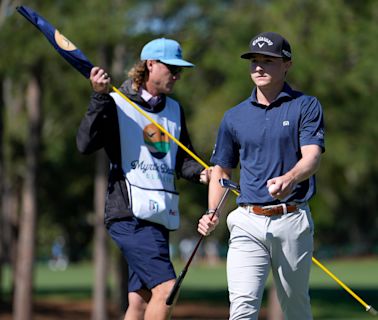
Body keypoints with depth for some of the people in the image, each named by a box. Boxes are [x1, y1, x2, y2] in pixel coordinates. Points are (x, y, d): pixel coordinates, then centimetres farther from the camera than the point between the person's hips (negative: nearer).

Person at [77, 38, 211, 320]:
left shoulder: (174, 109, 18)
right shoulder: (116, 104, -3)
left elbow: (183, 160, 21)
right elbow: (86, 144, -16)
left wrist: (200, 173, -1)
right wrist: (100, 98, -23)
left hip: (161, 215, 8)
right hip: (130, 213, -8)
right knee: (166, 287, -19)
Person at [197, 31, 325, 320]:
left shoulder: (306, 106, 2)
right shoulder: (234, 117, 12)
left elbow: (313, 157, -12)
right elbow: (222, 169, 20)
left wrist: (289, 179, -34)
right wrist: (212, 214, 3)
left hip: (293, 222, -2)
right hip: (247, 223, 2)